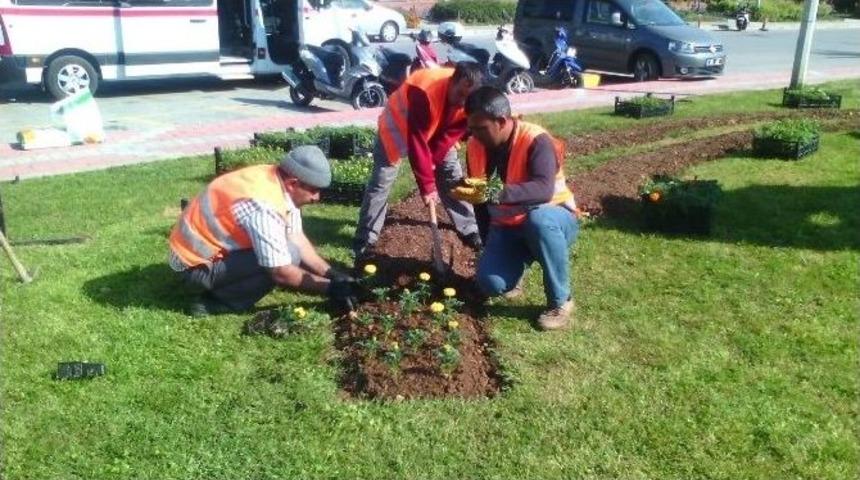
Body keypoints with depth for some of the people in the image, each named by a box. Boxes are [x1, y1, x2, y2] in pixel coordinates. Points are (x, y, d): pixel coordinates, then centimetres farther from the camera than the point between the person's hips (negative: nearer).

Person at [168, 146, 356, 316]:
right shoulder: (264, 206, -32)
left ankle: (220, 287, 10)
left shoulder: (280, 182, -5)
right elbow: (281, 273, -28)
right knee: (289, 256, -22)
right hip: (197, 265, -9)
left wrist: (332, 274, -6)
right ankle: (215, 302, -8)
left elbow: (297, 239, 1)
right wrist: (329, 287, -18)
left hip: (216, 246, 9)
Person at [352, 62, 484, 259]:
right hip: (399, 126, -5)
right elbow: (417, 142, -40)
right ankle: (365, 240, -2)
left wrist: (432, 163, -21)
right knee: (381, 181, -10)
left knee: (453, 175, 1)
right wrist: (426, 184, -38)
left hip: (437, 130, 5)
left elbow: (450, 135, -15)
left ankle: (470, 231, 14)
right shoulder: (424, 92, -43)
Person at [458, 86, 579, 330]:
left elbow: (544, 190, -39)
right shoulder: (476, 145, -6)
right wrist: (488, 245, 5)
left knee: (539, 220, -42)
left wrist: (501, 193, -54)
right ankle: (517, 260, 17)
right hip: (506, 226, 4)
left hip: (551, 218, -4)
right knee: (491, 284, -22)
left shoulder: (536, 141, -24)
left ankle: (561, 301, -22)